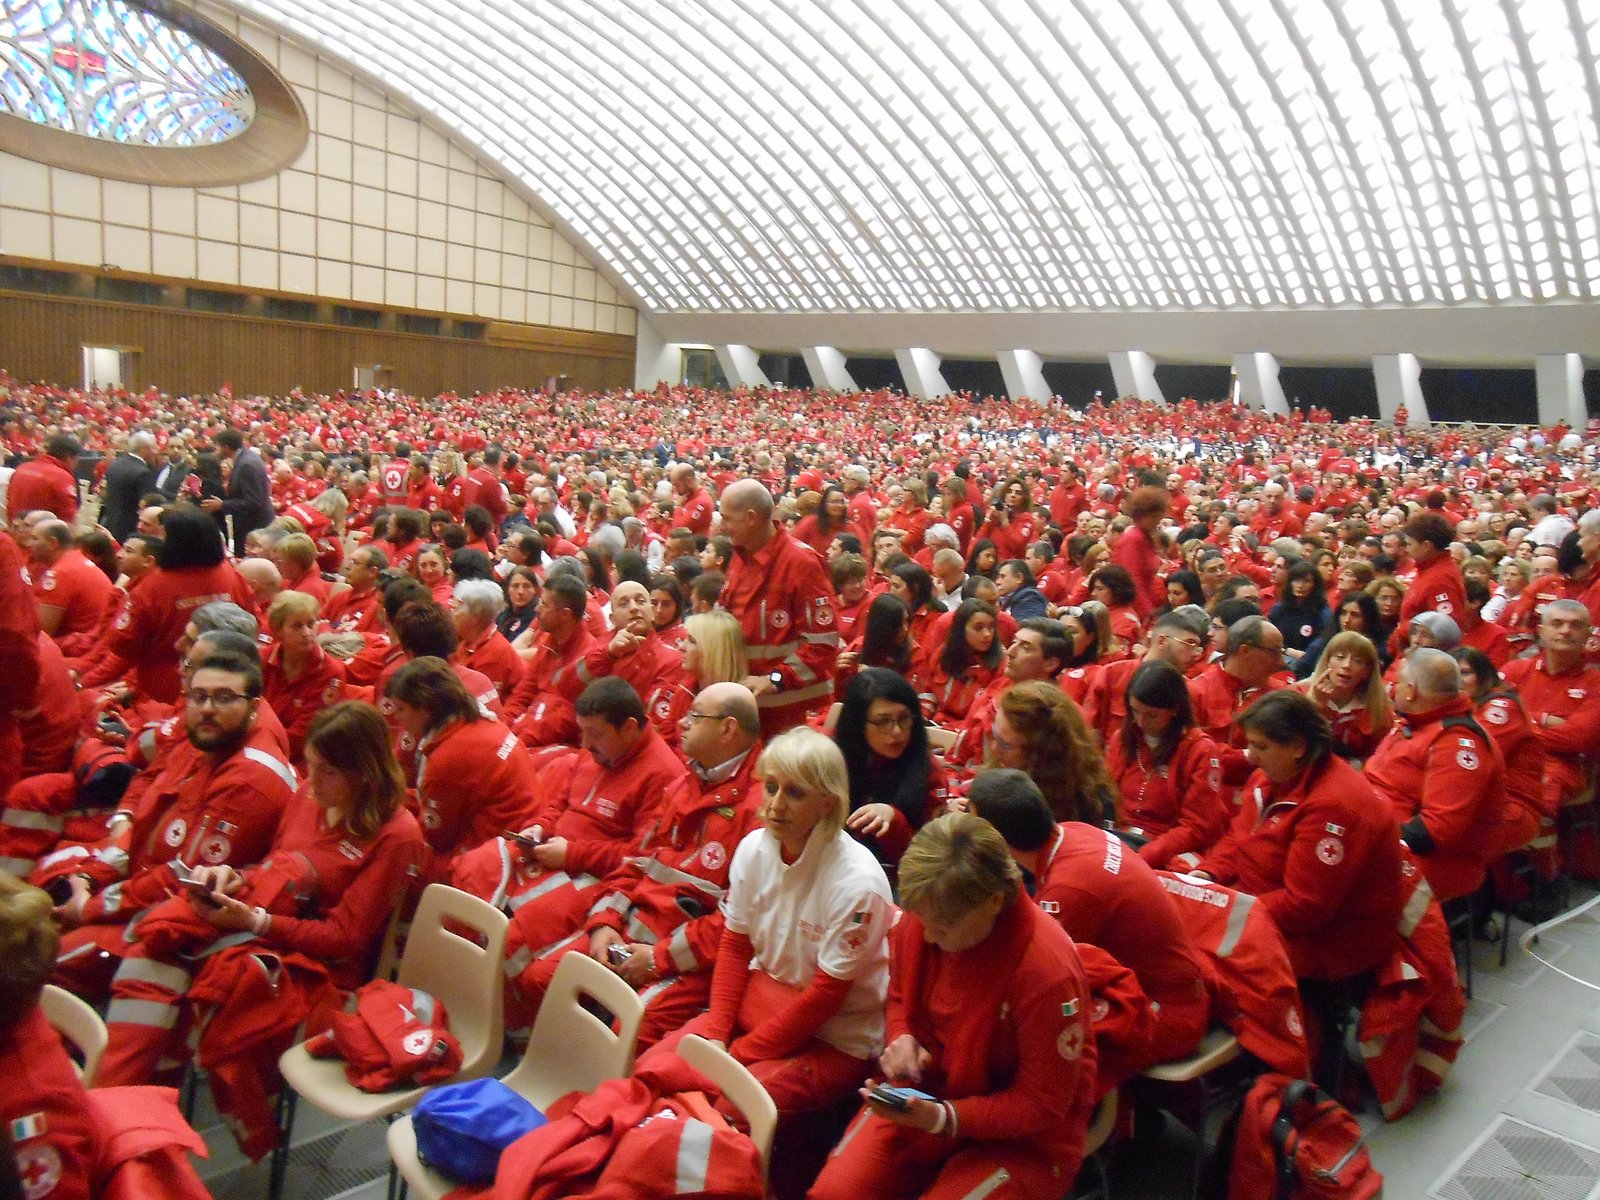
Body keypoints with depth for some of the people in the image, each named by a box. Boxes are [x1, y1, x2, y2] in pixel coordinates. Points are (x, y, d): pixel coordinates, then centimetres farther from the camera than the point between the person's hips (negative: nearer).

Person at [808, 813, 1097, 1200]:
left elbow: (1043, 1105, -17)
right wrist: (902, 1037, -12)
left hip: (1026, 1137, -4)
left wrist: (944, 1118, -28)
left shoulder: (1047, 972, -29)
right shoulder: (923, 916, -12)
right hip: (928, 1092, 5)